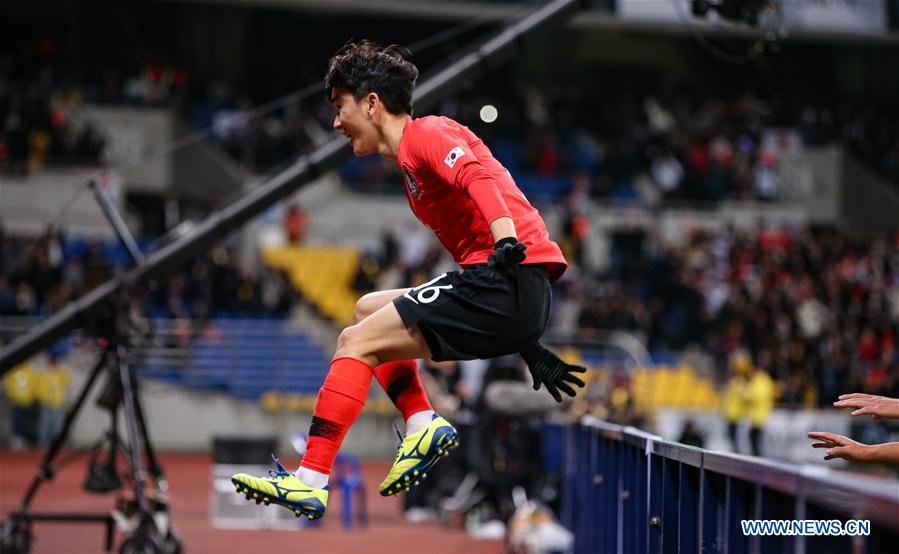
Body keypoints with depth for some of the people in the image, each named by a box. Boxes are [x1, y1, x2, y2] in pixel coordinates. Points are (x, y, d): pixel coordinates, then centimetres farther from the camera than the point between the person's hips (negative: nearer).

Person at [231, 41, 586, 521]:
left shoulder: (425, 133, -1)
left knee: (356, 342, -8)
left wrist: (508, 244, -39)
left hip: (509, 281, -10)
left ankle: (309, 483, -9)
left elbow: (479, 177, -22)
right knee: (368, 309, 22)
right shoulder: (410, 160, 27)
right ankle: (424, 425, 4)